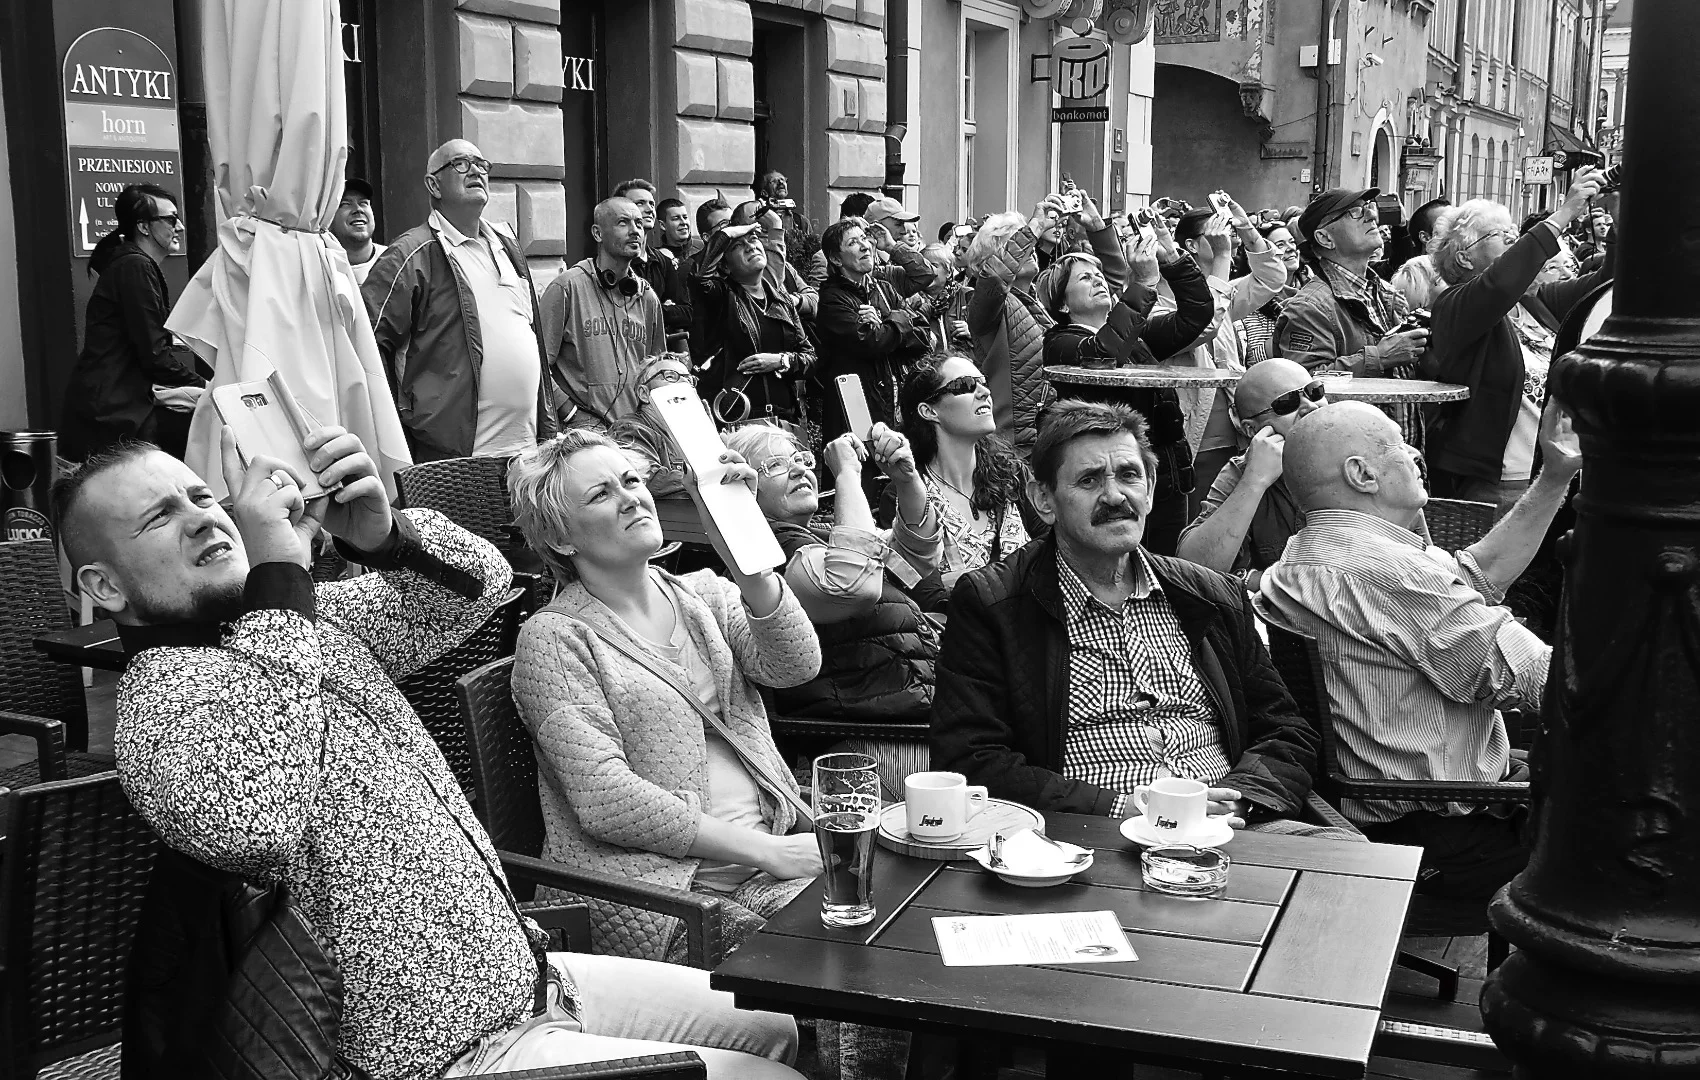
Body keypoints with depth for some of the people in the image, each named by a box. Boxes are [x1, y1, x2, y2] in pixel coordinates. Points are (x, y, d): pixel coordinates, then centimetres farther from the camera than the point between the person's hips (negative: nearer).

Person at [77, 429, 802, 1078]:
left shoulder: (311, 617, 8)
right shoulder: (164, 691, -18)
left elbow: (478, 582, 9)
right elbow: (248, 819, -39)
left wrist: (384, 533, -15)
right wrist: (278, 571, -30)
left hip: (529, 971, 9)